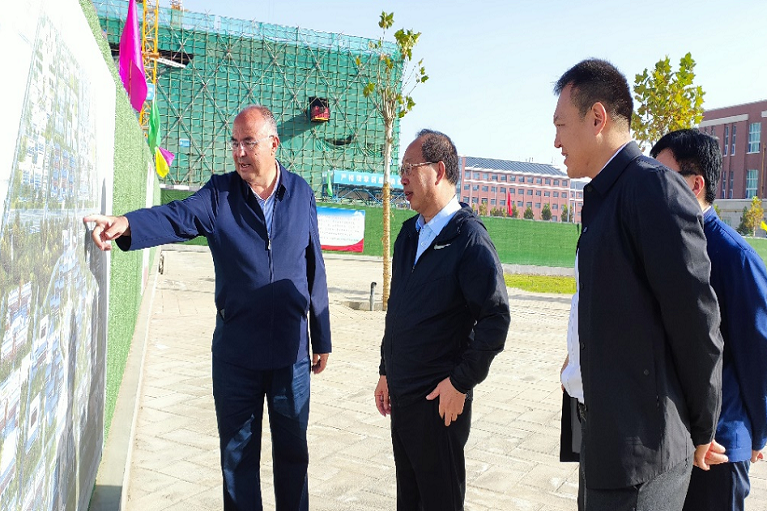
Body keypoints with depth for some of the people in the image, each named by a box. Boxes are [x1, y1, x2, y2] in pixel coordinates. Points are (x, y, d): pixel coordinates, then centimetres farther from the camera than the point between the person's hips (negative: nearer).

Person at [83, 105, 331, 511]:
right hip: (235, 352, 0)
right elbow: (176, 217, -21)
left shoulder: (301, 193, 0)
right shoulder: (219, 194, -3)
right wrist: (126, 224, -42)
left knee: (292, 450, 16)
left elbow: (314, 270, 3)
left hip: (291, 351, 1)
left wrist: (321, 339, 6)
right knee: (237, 453, 14)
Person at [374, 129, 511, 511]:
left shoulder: (469, 237, -15)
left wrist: (461, 383, -16)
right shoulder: (410, 232, 9)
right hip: (401, 393, 7)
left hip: (439, 399, -7)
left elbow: (496, 317, -18)